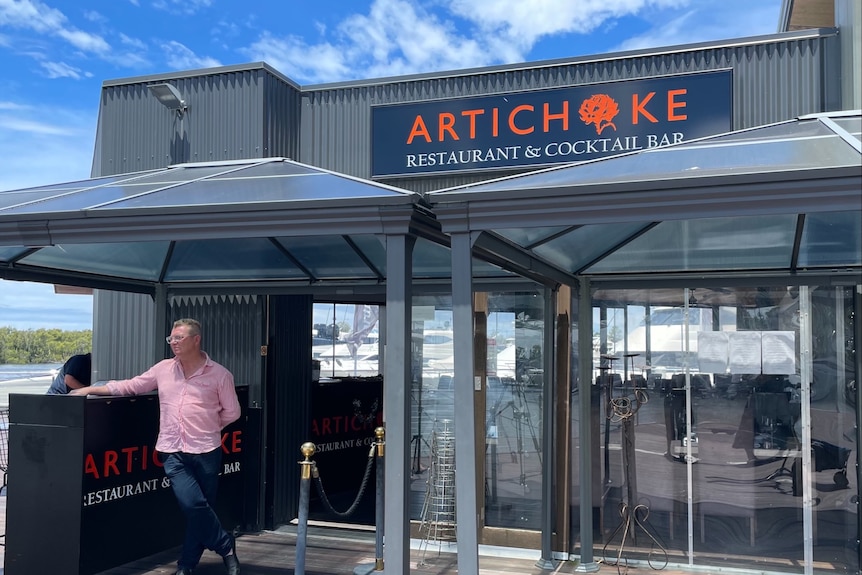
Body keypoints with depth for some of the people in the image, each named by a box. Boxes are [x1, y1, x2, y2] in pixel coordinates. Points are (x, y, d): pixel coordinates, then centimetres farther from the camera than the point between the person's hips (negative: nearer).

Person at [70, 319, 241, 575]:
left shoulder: (219, 374, -2)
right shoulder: (163, 369, 7)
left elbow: (231, 412, 5)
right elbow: (130, 386, 12)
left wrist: (207, 427, 7)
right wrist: (91, 389, 7)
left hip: (206, 452, -1)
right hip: (174, 452, 2)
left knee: (199, 509, 5)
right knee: (193, 505, -12)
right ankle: (226, 546, 10)